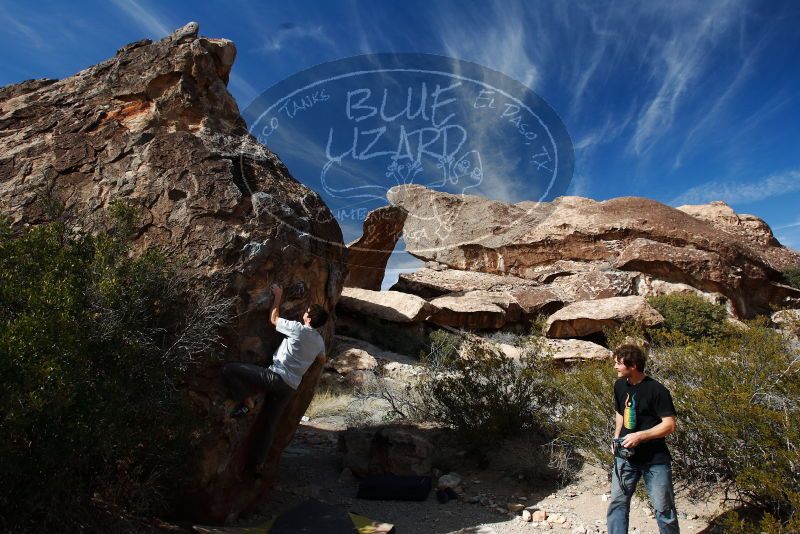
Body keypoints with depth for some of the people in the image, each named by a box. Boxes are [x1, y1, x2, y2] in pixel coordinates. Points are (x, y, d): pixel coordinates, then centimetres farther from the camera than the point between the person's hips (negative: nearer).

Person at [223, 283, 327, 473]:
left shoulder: (299, 329, -11)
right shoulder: (319, 341, 10)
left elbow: (273, 319, 3)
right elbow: (322, 360, 31)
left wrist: (278, 296, 11)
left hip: (275, 377, -8)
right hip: (290, 387, 8)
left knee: (228, 369, -11)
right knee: (270, 423, 19)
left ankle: (247, 403, -6)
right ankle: (258, 461, 26)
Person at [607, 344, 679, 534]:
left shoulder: (656, 390, -17)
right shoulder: (619, 385, 3)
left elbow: (669, 425, -16)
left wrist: (640, 436, -24)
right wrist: (616, 438, 4)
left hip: (655, 459, -5)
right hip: (626, 456, 5)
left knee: (664, 508, 8)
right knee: (617, 502, 7)